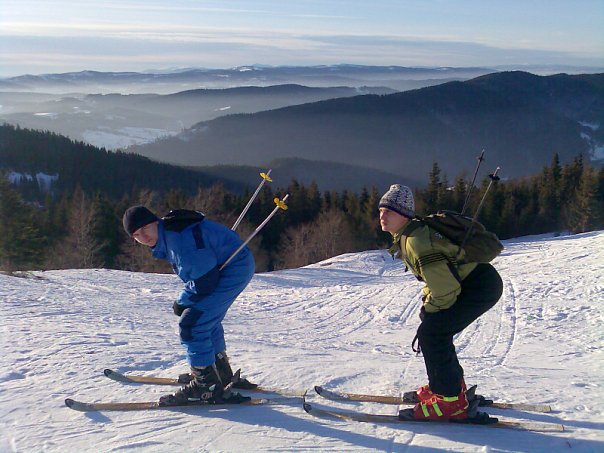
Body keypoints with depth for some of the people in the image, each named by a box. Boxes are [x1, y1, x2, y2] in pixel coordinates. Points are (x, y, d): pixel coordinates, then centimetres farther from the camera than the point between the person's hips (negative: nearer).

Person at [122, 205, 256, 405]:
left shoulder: (179, 238, -27)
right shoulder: (166, 237, 6)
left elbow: (205, 280, -24)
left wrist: (182, 302, -9)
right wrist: (185, 300, 6)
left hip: (235, 270, -11)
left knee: (191, 325, -13)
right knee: (207, 321, 25)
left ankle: (206, 386, -5)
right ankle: (222, 374, 40)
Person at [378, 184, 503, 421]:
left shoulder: (416, 240, -25)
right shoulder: (408, 235, 8)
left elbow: (445, 290, -25)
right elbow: (437, 275, 23)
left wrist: (428, 310, -7)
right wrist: (427, 301, 11)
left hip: (481, 288, -10)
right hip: (475, 283, 10)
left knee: (431, 333, -12)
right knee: (435, 329, 17)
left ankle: (450, 401, -4)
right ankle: (453, 385, 31)